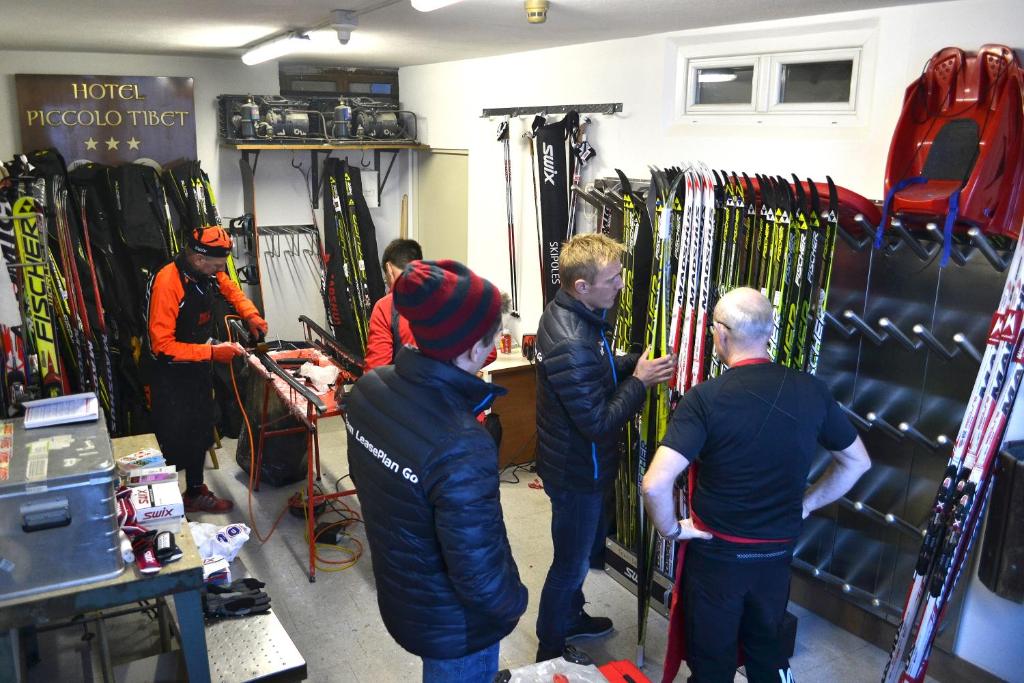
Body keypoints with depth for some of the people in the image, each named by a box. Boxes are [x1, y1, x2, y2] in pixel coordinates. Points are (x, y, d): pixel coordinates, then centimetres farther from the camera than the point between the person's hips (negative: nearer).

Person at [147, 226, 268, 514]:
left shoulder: (209, 272, -6)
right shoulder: (168, 282, -28)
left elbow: (231, 289, 18)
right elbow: (163, 345, -27)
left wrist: (251, 315, 2)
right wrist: (212, 352, -29)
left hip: (198, 368, 8)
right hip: (170, 374, -8)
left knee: (200, 432, 18)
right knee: (174, 440, 0)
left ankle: (196, 492, 34)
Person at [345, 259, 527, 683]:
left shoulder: (369, 388, -15)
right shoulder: (462, 449, -39)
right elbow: (478, 571, -28)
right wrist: (513, 604, -8)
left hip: (398, 591, 7)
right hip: (454, 623, -7)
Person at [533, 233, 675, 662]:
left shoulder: (565, 312, -4)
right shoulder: (572, 345, -35)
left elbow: (598, 373, 10)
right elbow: (599, 424, -29)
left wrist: (637, 362, -4)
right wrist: (640, 381, -19)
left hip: (572, 460, 9)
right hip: (577, 472, -9)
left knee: (583, 546, 28)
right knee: (571, 563, 11)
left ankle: (571, 618, 51)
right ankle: (550, 651, 33)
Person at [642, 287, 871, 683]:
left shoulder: (705, 399, -23)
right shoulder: (811, 390, -8)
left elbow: (655, 485, -30)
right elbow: (857, 462, 7)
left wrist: (671, 529, -12)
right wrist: (805, 505, 12)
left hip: (717, 553, -4)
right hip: (778, 551, 4)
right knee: (766, 648, 28)